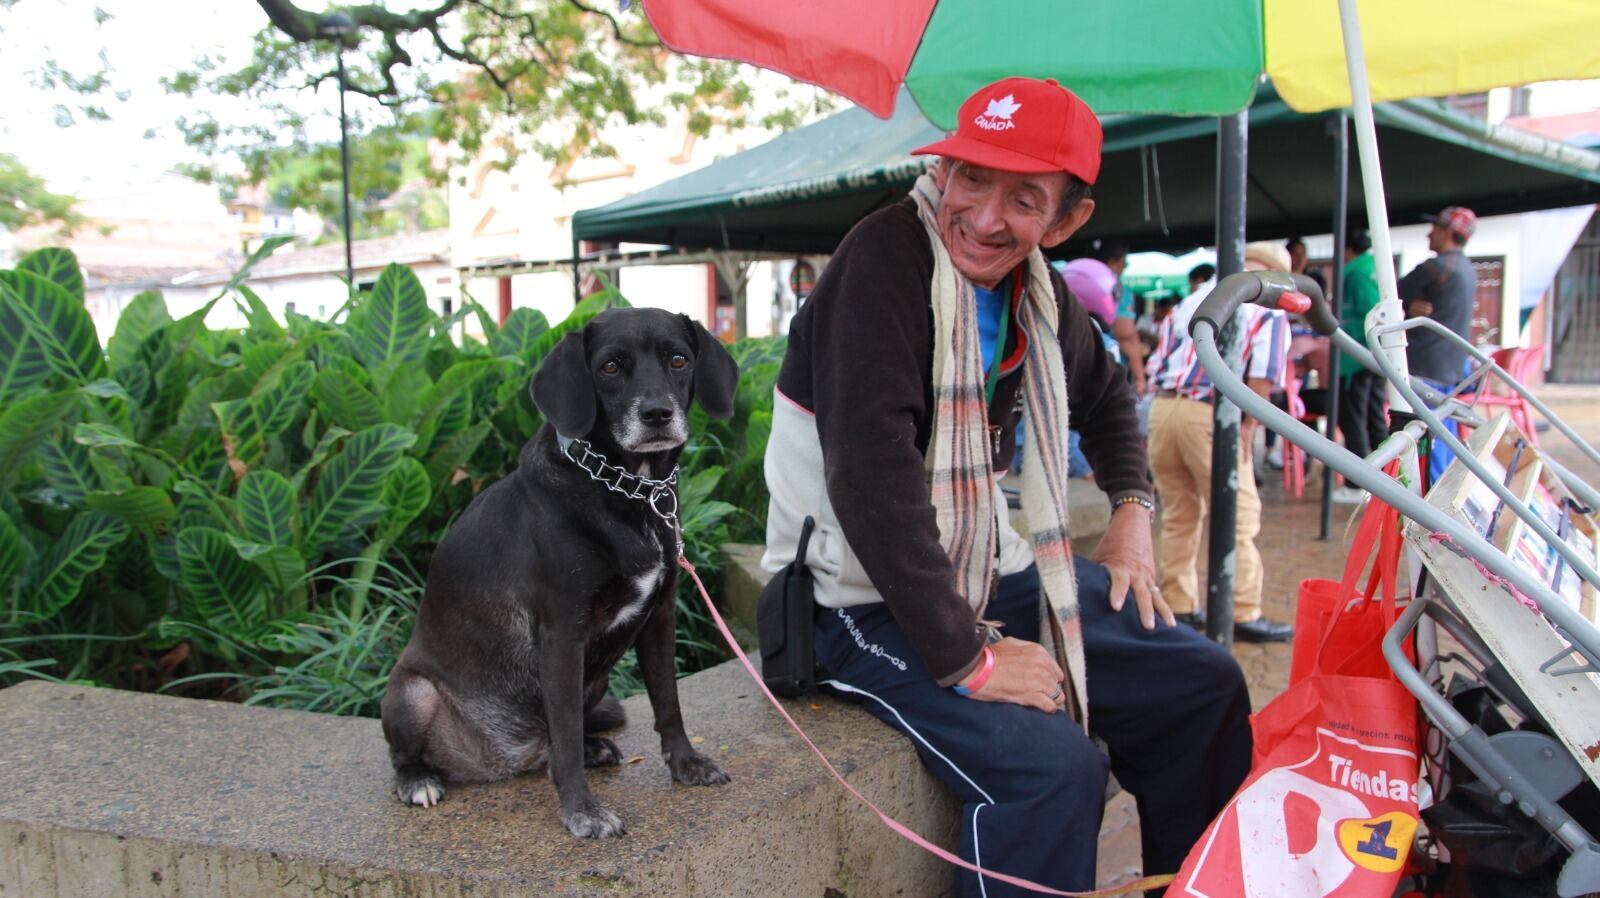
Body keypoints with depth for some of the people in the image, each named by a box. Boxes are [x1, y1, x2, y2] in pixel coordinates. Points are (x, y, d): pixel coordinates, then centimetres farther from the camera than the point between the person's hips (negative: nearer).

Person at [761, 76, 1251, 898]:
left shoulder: (1037, 291, 3)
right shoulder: (884, 260, -21)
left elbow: (1103, 396, 25)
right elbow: (872, 471, -30)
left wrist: (1133, 507, 9)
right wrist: (965, 659, -27)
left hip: (988, 570, 8)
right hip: (869, 601, -8)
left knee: (1206, 684, 7)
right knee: (1051, 765, -28)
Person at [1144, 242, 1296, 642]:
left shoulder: (1195, 297, 23)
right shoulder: (1268, 307, 6)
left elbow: (1157, 360, 17)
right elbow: (1263, 374, -8)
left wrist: (1166, 396, 18)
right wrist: (1248, 426, -5)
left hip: (1162, 407, 6)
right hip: (1210, 415, -6)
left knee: (1178, 516, 15)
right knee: (1238, 517, 1)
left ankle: (1177, 605, 21)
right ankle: (1244, 614, 2)